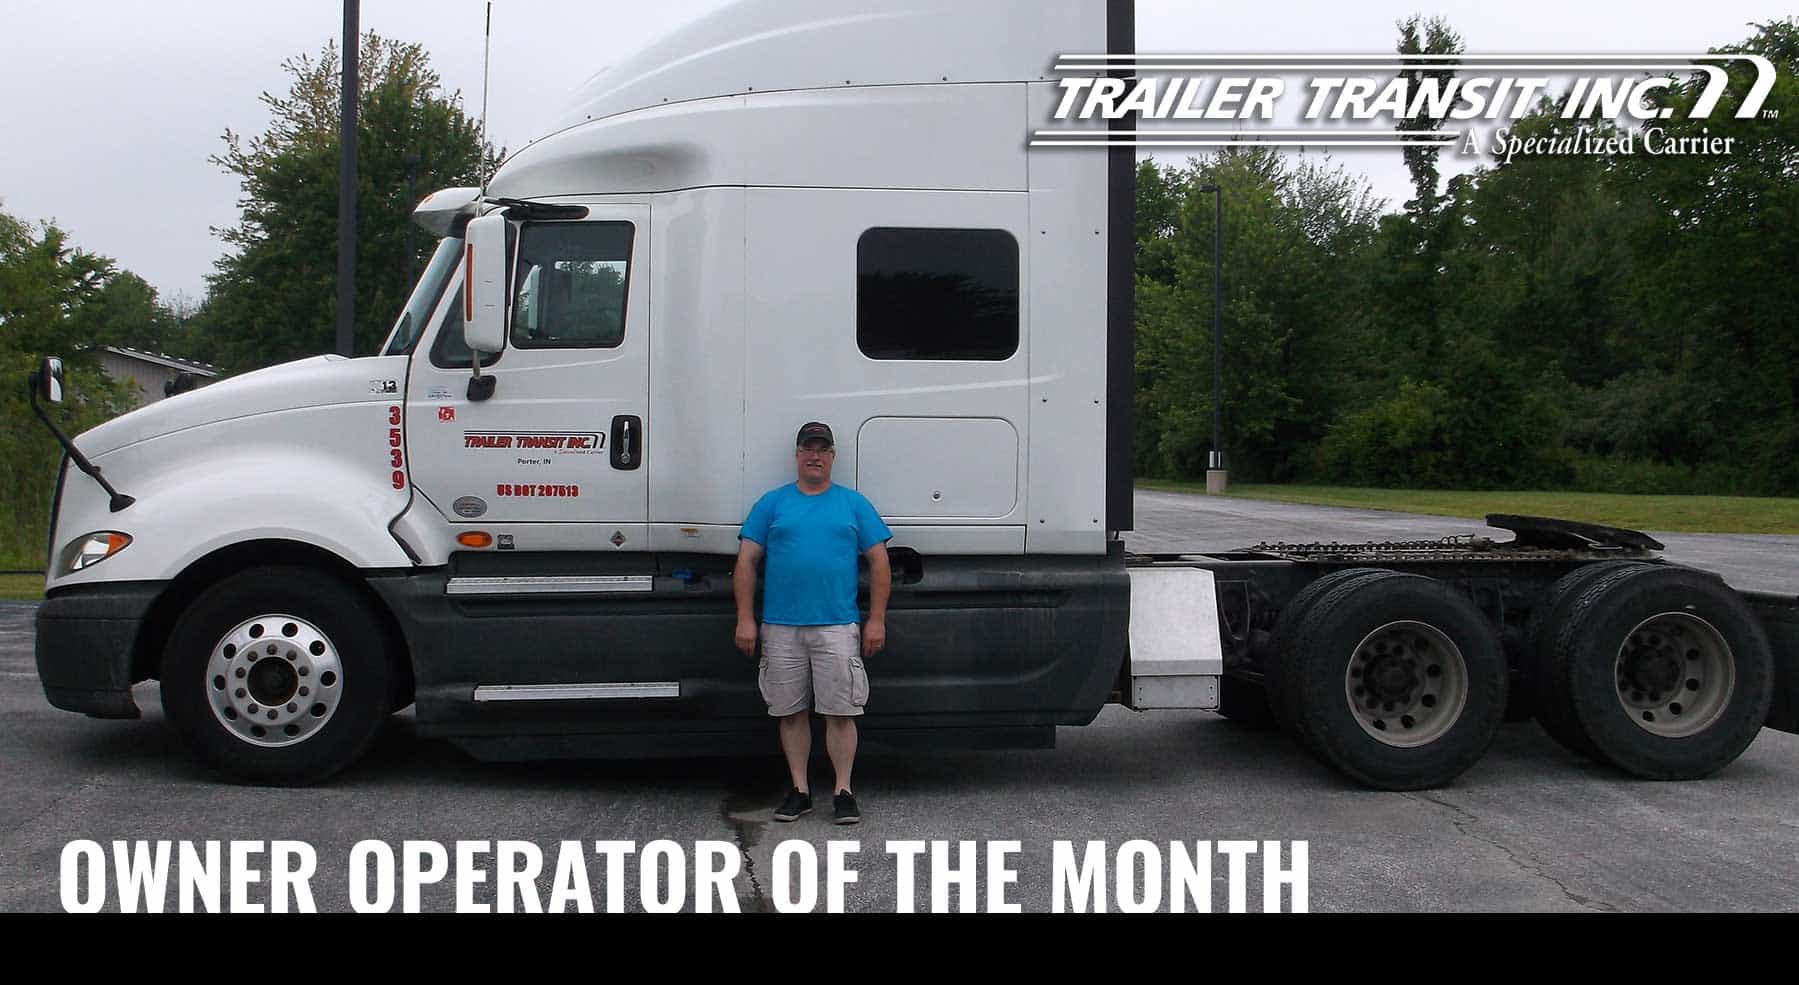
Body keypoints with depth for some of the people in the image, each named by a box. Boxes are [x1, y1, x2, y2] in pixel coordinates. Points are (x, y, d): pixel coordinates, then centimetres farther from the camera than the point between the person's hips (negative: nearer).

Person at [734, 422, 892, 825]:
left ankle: (843, 792, 4)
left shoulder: (854, 504, 10)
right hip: (781, 628, 1)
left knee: (840, 712, -3)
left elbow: (879, 563, 7)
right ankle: (799, 790, 16)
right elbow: (746, 562, 5)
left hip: (837, 628, -1)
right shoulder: (772, 503, 9)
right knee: (791, 712, 7)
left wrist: (876, 620, -1)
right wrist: (745, 619, -3)